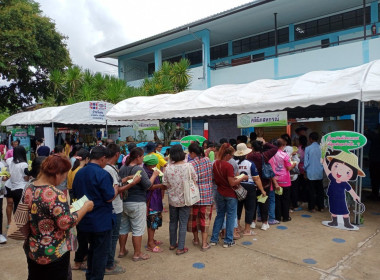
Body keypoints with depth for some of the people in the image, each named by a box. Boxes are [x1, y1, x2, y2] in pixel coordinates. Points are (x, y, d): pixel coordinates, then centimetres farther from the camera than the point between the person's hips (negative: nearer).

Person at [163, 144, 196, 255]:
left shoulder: (168, 168, -13)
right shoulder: (188, 166, -17)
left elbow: (165, 184, -5)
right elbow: (194, 180, -6)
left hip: (172, 199, 2)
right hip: (185, 199, -2)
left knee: (173, 222, 18)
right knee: (183, 223, 7)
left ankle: (173, 244, 33)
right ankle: (180, 248, 13)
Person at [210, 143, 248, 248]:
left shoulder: (215, 164, -1)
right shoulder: (228, 166, -22)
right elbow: (232, 183, -20)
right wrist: (243, 178, -8)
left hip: (219, 193, 6)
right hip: (230, 195, -6)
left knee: (219, 215, 18)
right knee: (230, 216, 9)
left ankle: (214, 239, 22)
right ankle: (228, 241, 17)